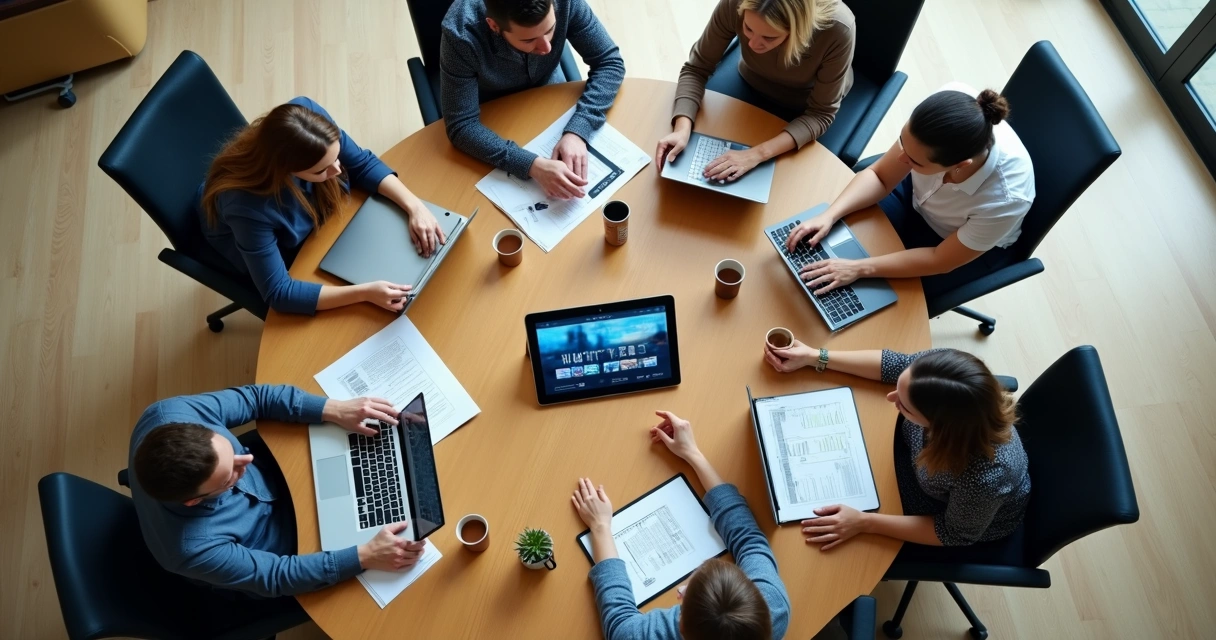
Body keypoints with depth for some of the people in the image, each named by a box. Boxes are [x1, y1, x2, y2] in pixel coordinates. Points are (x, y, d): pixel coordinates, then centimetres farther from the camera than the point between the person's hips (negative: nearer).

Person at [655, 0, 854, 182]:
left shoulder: (837, 30, -37)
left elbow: (820, 114, -28)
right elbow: (697, 69, -21)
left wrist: (757, 154, -42)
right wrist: (682, 129, -38)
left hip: (806, 105, -2)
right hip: (753, 86, 2)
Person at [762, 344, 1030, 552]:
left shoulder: (983, 477, -47)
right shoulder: (940, 369, -37)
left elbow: (955, 533, -26)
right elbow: (895, 364, -15)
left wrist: (864, 523, -29)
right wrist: (814, 356, -17)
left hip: (972, 518, -4)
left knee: (861, 550, 9)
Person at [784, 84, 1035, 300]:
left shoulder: (1004, 200, -41)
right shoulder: (947, 112, -33)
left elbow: (941, 260, -25)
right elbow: (880, 176, -18)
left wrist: (858, 268, -31)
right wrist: (829, 215, -32)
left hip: (967, 248, -3)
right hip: (918, 193, 4)